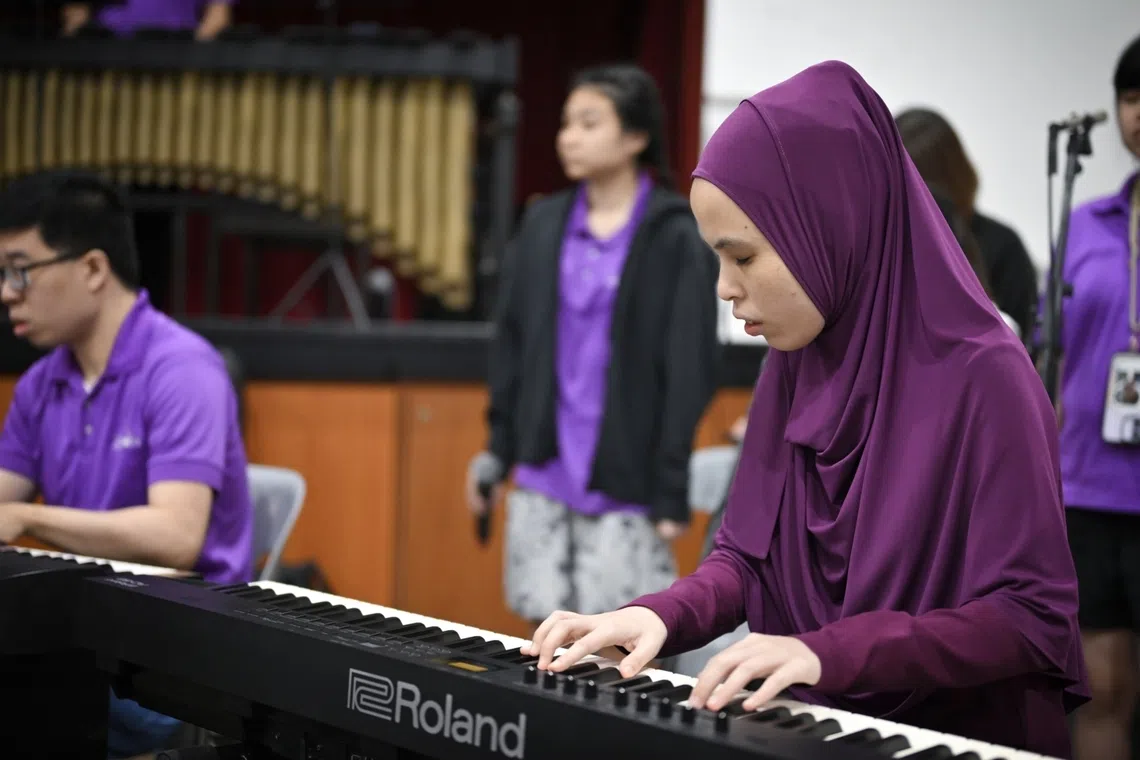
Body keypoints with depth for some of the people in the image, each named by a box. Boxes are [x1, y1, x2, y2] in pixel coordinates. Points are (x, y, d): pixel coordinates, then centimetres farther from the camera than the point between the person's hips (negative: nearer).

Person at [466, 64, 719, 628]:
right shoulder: (543, 225, 8)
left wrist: (672, 491, -10)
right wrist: (498, 449, 9)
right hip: (544, 473, 4)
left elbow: (688, 368, -8)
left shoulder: (675, 239, -6)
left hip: (624, 479, -4)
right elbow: (511, 344, 13)